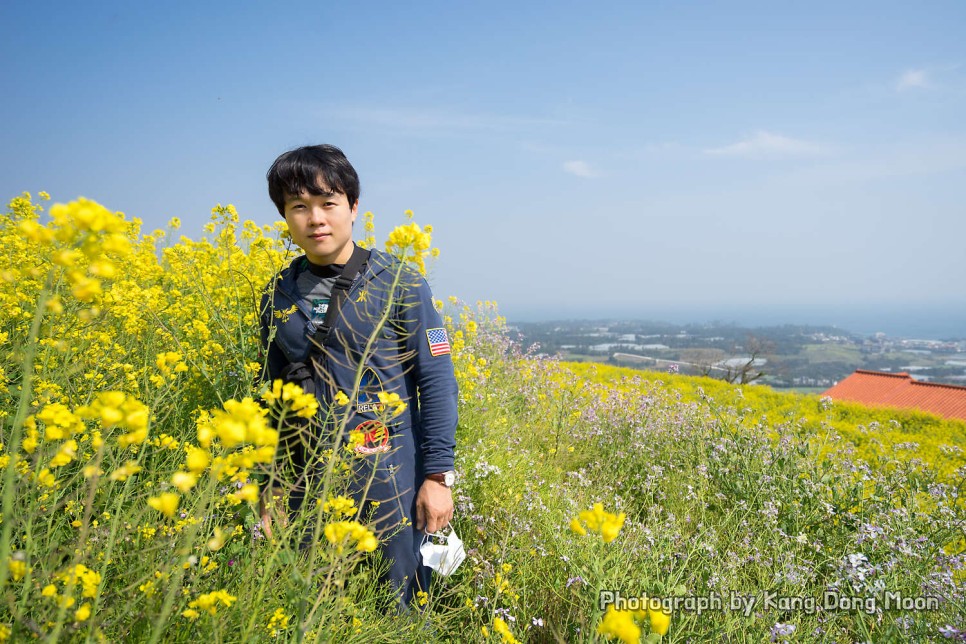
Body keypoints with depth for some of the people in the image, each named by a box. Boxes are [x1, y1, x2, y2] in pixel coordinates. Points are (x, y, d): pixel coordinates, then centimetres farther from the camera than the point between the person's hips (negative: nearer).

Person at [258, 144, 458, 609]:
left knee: (400, 610, 9)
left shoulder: (400, 283, -7)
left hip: (388, 480, -3)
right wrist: (270, 489, 11)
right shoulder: (278, 295, 4)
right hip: (308, 484, 4)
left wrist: (439, 474, -10)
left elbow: (437, 382, -6)